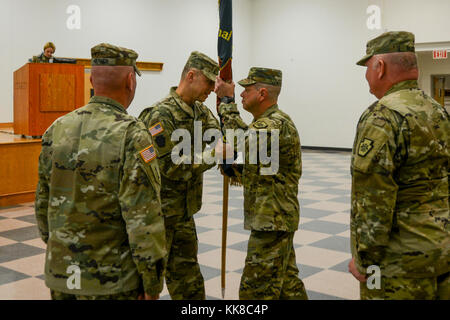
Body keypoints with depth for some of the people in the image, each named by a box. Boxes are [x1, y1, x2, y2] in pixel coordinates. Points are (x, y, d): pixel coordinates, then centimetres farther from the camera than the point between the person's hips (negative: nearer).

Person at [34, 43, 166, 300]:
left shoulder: (57, 129, 1)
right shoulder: (132, 135, -17)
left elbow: (43, 202, 10)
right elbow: (143, 218, -20)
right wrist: (152, 284, -10)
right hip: (111, 282, -5)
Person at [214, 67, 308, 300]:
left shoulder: (277, 124, -20)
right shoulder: (267, 120, 14)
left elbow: (240, 141, -33)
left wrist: (227, 101, -22)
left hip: (272, 220, -11)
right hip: (278, 217, 11)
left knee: (257, 289, -2)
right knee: (287, 282, 20)